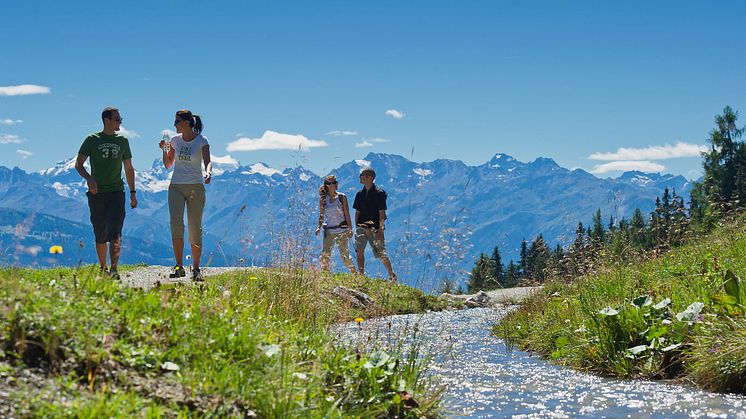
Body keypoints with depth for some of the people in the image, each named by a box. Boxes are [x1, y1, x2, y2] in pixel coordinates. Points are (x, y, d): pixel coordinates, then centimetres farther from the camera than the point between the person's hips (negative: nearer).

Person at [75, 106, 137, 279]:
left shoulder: (122, 141, 11)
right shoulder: (92, 140, 4)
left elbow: (129, 169, 18)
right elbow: (78, 164, 2)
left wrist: (133, 192, 14)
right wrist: (88, 178, -17)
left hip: (116, 192, 0)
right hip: (96, 193, 0)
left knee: (115, 233, -15)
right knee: (100, 236, 6)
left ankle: (114, 269, -24)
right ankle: (102, 268, 20)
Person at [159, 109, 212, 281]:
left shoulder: (201, 141, -2)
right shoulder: (175, 140, 10)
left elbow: (207, 161, -16)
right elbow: (168, 165, 16)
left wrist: (208, 172, -37)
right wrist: (164, 150, -1)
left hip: (195, 187, -3)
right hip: (176, 187, 3)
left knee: (195, 229, -1)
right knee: (176, 224, -15)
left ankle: (196, 269, 10)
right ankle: (179, 267, -14)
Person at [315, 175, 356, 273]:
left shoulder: (342, 197, 0)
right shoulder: (323, 199, 5)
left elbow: (347, 214, 0)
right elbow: (321, 215, 12)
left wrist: (350, 229, -6)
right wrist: (319, 227, -1)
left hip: (342, 231, -2)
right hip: (329, 231, 2)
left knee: (345, 255, -1)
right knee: (325, 254, -7)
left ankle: (354, 274, 12)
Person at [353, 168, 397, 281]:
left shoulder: (379, 193, -8)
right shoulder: (360, 194, 11)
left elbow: (382, 213, -11)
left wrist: (380, 230, -15)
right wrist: (356, 227, 6)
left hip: (375, 228, -5)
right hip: (362, 227, 5)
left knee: (381, 254, 1)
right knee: (359, 250, -14)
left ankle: (392, 276, 20)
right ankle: (361, 275, -9)